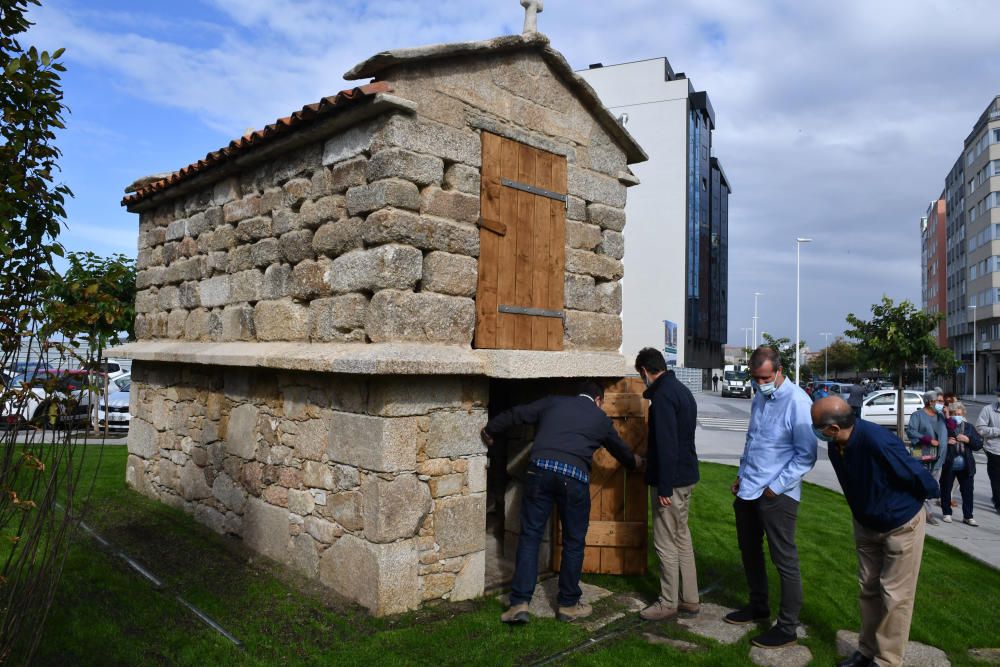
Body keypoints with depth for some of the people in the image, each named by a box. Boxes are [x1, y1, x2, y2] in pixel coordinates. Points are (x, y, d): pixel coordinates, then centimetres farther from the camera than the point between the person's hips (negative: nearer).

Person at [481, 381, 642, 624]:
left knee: (530, 536, 7)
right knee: (573, 542, 14)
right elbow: (619, 448, 38)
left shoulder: (553, 402, 21)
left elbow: (515, 414, 21)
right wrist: (634, 462, 61)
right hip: (574, 476, -1)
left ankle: (519, 603, 5)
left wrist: (490, 430, 37)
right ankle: (568, 605, 24)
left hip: (540, 469, 1)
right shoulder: (601, 419, 22)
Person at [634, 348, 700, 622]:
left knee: (666, 543, 2)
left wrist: (664, 487, -21)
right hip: (686, 475, 10)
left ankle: (668, 604, 14)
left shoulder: (663, 395, -19)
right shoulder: (682, 390, 11)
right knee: (681, 537, 17)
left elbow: (666, 444, -24)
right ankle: (689, 600, 26)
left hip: (671, 480, -10)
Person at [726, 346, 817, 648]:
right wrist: (742, 476, 14)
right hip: (748, 490, 8)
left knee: (785, 561, 5)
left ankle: (787, 627, 19)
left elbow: (806, 456, -17)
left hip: (776, 495, -8)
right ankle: (758, 606, 40)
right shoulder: (759, 399, 8)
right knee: (749, 551, 21)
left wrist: (775, 487, -15)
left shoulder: (797, 402, -18)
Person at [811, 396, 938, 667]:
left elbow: (917, 477, -22)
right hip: (866, 525, 7)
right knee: (868, 590, 17)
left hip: (902, 525, -7)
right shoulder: (835, 446, -12)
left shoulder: (878, 441, -36)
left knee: (894, 596, 4)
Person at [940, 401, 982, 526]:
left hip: (965, 466, 3)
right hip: (948, 465, -3)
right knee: (946, 490, 8)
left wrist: (968, 440, -10)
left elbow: (979, 444, 7)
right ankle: (947, 513, 22)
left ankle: (968, 516, 14)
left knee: (968, 491, 5)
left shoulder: (969, 427, 7)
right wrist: (945, 441, -17)